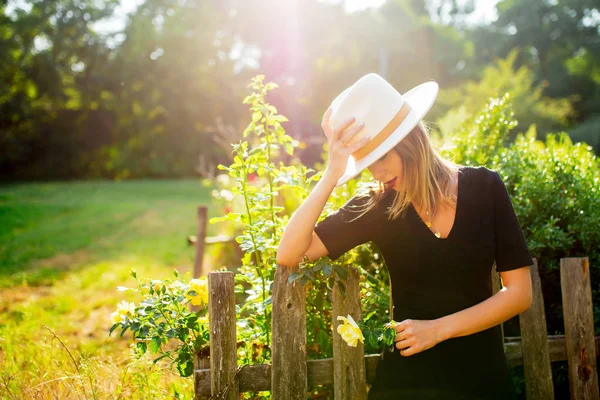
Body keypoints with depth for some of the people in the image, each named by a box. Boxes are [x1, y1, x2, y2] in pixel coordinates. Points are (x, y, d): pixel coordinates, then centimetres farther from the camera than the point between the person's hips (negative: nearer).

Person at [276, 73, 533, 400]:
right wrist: (332, 175, -25)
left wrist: (438, 329, -17)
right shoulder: (375, 204, -8)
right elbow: (289, 255, -17)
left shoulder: (484, 188, -8)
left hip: (480, 373, 0)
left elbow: (519, 293, -8)